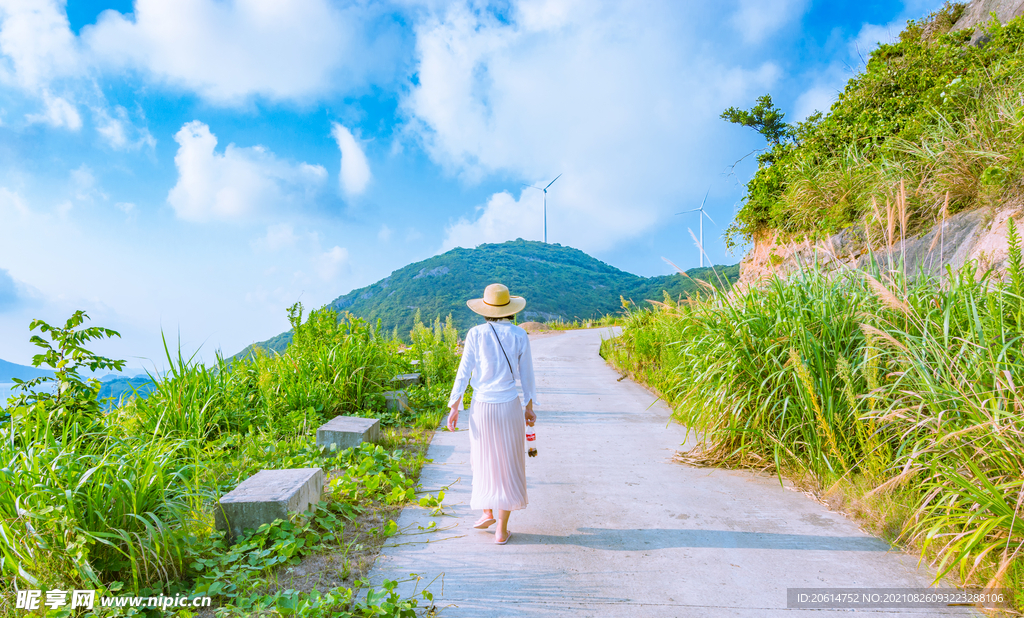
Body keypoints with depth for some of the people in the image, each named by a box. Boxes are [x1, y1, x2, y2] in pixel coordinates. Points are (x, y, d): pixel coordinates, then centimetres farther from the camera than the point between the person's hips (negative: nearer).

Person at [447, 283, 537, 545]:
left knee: (484, 460, 23)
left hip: (481, 407, 0)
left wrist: (454, 408, 0)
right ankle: (501, 529, 14)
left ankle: (488, 512, 24)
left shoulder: (476, 334, -6)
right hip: (509, 406, 0)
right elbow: (526, 375, 2)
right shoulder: (519, 336, -3)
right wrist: (529, 407, 13)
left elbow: (463, 373, -7)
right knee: (507, 465, 10)